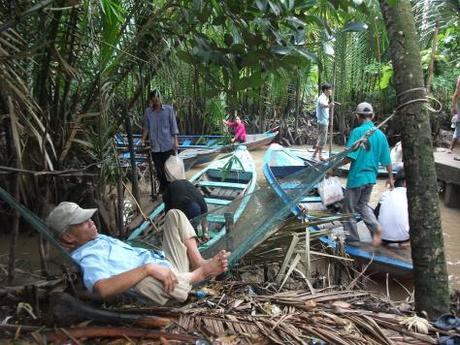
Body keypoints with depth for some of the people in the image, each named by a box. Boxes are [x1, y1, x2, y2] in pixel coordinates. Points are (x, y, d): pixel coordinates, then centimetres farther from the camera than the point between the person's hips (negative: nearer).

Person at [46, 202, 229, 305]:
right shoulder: (87, 258, -15)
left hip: (169, 262, 10)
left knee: (174, 214, 14)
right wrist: (149, 268, -37)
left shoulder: (99, 238, 16)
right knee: (143, 281, -46)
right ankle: (199, 273, -14)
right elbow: (104, 288, -36)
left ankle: (198, 262, -9)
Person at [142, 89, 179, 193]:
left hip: (168, 145, -2)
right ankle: (163, 190, 22)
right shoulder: (148, 112, 5)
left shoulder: (168, 109, 0)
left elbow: (173, 126, 0)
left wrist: (175, 141, -6)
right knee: (159, 170, 8)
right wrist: (143, 139, -1)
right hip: (155, 146, 2)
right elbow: (146, 127, 10)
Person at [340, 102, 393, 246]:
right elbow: (387, 160, 9)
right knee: (363, 204, 25)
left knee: (349, 209, 9)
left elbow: (349, 157, -21)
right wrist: (390, 177, 22)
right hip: (371, 177, 7)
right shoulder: (380, 134, 4)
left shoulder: (357, 132, -14)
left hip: (357, 177, -6)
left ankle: (352, 239, 18)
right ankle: (375, 227, 5)